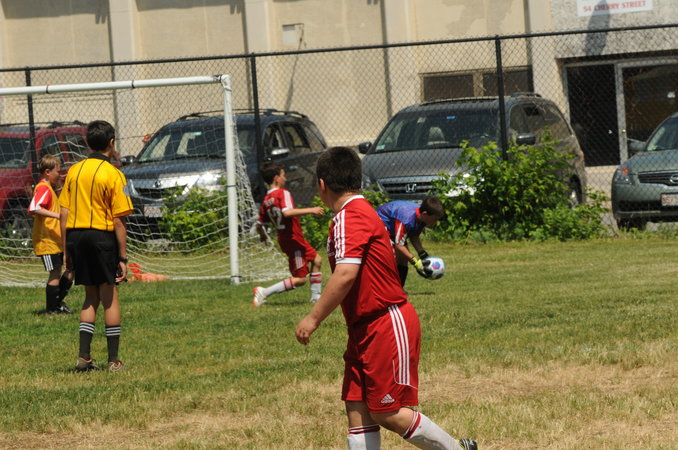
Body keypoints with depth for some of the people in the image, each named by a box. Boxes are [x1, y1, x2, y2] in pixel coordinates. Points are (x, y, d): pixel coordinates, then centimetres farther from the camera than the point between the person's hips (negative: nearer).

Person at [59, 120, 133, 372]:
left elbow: (64, 214, 8)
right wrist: (123, 258, -7)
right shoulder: (113, 174, -7)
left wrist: (66, 250, 13)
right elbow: (119, 220, -10)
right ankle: (113, 361, 4)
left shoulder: (74, 171, 8)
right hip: (102, 236, -5)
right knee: (110, 298, 3)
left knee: (91, 297, 15)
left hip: (75, 235, 5)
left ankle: (84, 357, 10)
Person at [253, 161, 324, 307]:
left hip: (284, 239, 9)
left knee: (316, 260, 24)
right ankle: (264, 292, -11)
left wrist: (263, 235, 31)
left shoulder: (266, 200, 7)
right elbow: (287, 212, -34)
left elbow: (259, 224, 10)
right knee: (300, 279, -5)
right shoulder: (283, 193, -16)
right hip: (294, 239, -9)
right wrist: (310, 210, -31)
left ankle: (316, 296, 28)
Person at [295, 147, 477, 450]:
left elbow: (346, 274, -27)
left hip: (387, 328, -10)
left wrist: (314, 318, -21)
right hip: (365, 331, 10)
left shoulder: (350, 217, -16)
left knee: (386, 413, -6)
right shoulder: (360, 213, 15)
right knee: (357, 411, 4)